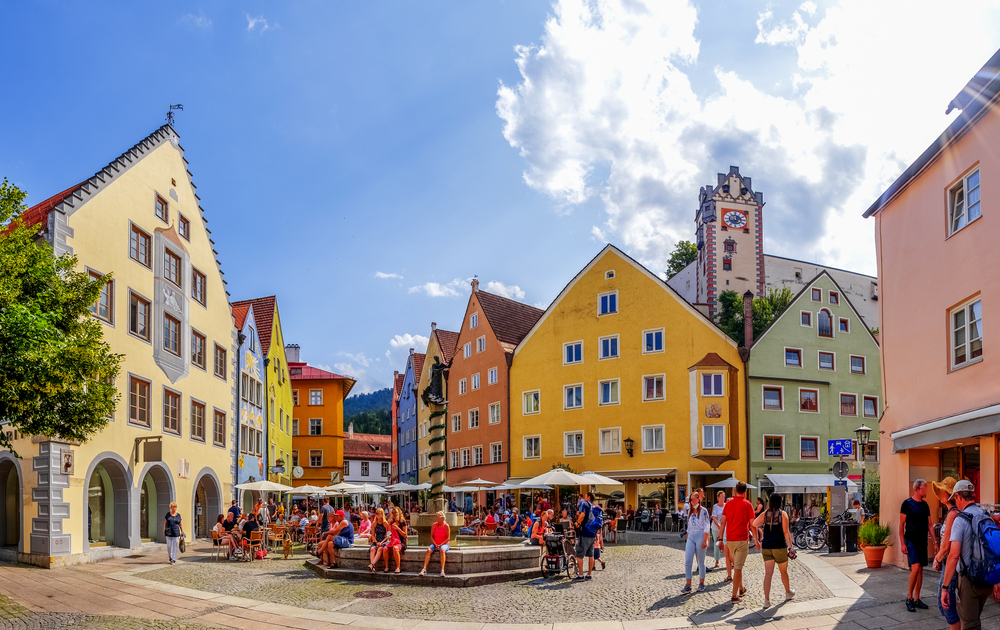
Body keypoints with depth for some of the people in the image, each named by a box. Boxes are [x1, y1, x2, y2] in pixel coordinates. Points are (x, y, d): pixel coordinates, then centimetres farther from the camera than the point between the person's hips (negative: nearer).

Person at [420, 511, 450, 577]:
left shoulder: (446, 526, -5)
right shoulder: (434, 525, 2)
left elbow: (448, 538, -6)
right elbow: (432, 536, 5)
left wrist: (440, 545, -15)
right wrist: (435, 545, -11)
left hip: (444, 544, -3)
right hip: (435, 544, 3)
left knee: (442, 550, -38)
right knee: (429, 550, -30)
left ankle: (442, 570, -43)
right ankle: (424, 569, -36)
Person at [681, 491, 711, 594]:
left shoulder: (703, 511, -4)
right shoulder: (690, 511, 13)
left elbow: (707, 527, -7)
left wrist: (704, 540, -14)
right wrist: (687, 538, 16)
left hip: (700, 536, -5)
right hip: (691, 537, 5)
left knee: (701, 562, 4)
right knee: (687, 561, -5)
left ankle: (701, 584, 17)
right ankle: (688, 585, -3)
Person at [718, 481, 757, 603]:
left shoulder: (728, 503, 6)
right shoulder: (747, 504, -4)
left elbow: (723, 522, 6)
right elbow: (752, 524, -4)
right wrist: (756, 539, 7)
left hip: (730, 539, 4)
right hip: (742, 539, -4)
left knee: (737, 565, 22)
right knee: (738, 567, -4)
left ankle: (741, 589, 34)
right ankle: (734, 595, -7)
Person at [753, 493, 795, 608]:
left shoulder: (765, 514, 1)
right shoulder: (783, 514, -7)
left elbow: (754, 524, 3)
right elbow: (786, 532, -11)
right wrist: (790, 547, -7)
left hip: (766, 547, 2)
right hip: (780, 547, -2)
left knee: (768, 574, 0)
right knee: (783, 572, 19)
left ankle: (767, 600, -8)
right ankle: (788, 592, 41)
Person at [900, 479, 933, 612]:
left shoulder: (925, 505, 12)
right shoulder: (907, 503, -6)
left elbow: (929, 525, 16)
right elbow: (901, 524, -6)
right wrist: (902, 543, -11)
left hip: (922, 541, 6)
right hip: (911, 540, -6)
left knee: (920, 570, 7)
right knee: (915, 568, -16)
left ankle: (916, 599, 14)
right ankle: (909, 598, -4)